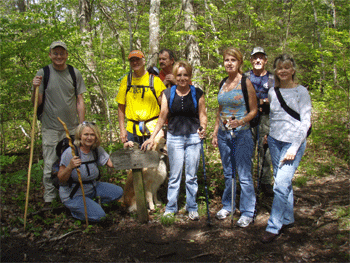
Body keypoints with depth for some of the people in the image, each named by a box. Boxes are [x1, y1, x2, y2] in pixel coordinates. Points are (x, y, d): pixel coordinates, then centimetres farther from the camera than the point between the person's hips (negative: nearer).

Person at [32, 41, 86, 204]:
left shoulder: (75, 74, 7)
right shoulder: (43, 73, 1)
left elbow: (80, 101, 8)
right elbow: (37, 102, 2)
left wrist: (81, 126, 3)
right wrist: (36, 89, -18)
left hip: (72, 128, 2)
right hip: (50, 129, -2)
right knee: (50, 166, 0)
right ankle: (49, 200, 14)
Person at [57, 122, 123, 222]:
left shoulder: (97, 150, -4)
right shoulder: (70, 153, -21)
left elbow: (112, 164, -12)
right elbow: (61, 180, -20)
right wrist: (70, 167, -39)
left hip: (92, 188, 6)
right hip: (73, 195, -6)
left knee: (118, 192, -5)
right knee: (98, 215, -22)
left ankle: (92, 202, 9)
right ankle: (74, 208, 5)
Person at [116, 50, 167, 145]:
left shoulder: (155, 80, 2)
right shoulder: (125, 81, 10)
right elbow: (121, 107, 12)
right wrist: (122, 129, 5)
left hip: (152, 130, -2)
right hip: (132, 130, 3)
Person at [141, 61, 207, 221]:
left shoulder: (197, 93, 3)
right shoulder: (168, 94, 4)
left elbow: (202, 115, 5)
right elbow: (162, 117, 5)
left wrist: (203, 128, -16)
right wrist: (152, 137, 1)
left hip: (193, 137, 0)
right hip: (174, 137, 0)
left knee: (192, 175, 6)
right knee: (174, 175, 5)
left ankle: (192, 208, 20)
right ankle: (171, 208, 19)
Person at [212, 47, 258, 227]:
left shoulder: (245, 83, -5)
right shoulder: (223, 83, 12)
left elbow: (254, 110, -6)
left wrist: (240, 122, -23)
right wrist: (215, 132, 14)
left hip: (241, 133, -5)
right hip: (224, 133, 6)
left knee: (244, 175, -1)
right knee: (228, 173, 15)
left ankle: (247, 212, 11)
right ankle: (227, 206, 30)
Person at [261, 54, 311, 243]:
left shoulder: (301, 91, -5)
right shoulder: (272, 92, 9)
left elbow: (305, 122, -8)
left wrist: (294, 148, -13)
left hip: (293, 142, -5)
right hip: (275, 141, 5)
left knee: (281, 184, -12)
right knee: (283, 182, 11)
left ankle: (273, 227, -4)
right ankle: (287, 219, 27)